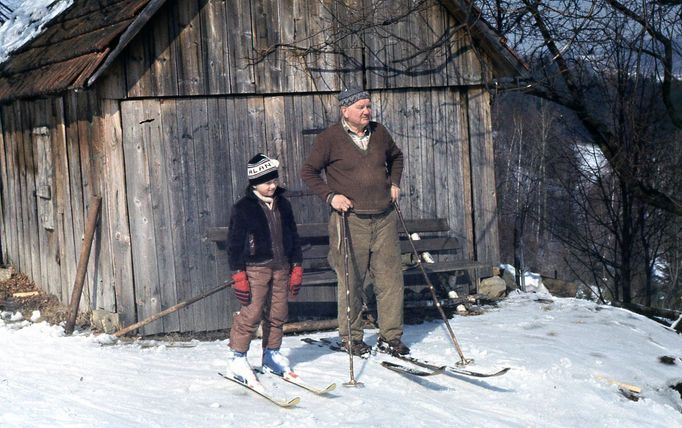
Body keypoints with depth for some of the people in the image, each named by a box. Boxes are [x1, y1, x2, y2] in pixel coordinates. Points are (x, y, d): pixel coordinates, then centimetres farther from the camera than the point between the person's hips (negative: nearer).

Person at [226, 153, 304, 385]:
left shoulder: (283, 204, 9)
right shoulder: (243, 208, -8)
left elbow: (293, 237, 16)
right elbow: (235, 244, -7)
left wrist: (296, 267, 12)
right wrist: (239, 275, -11)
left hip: (281, 267, 5)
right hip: (255, 268, -5)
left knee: (278, 313, 9)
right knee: (251, 313, -9)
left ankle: (271, 353, 25)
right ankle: (238, 357, 3)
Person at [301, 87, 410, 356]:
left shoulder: (379, 133, 11)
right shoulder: (330, 138, -4)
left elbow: (396, 157, 30)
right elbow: (308, 171, 1)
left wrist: (394, 184, 16)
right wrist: (330, 196, -10)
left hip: (384, 218, 4)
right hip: (350, 220, -4)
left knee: (391, 279, 3)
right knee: (351, 282, 0)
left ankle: (390, 337, 13)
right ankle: (351, 338, 15)